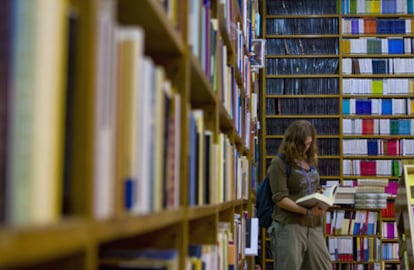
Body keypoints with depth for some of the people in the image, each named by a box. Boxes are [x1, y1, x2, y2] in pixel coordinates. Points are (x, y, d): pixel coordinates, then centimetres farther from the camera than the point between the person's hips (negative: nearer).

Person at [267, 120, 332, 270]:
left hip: (314, 225, 7)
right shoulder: (279, 163, -6)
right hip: (289, 225, -6)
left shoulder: (311, 160, 14)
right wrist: (307, 211, -24)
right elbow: (280, 198, -13)